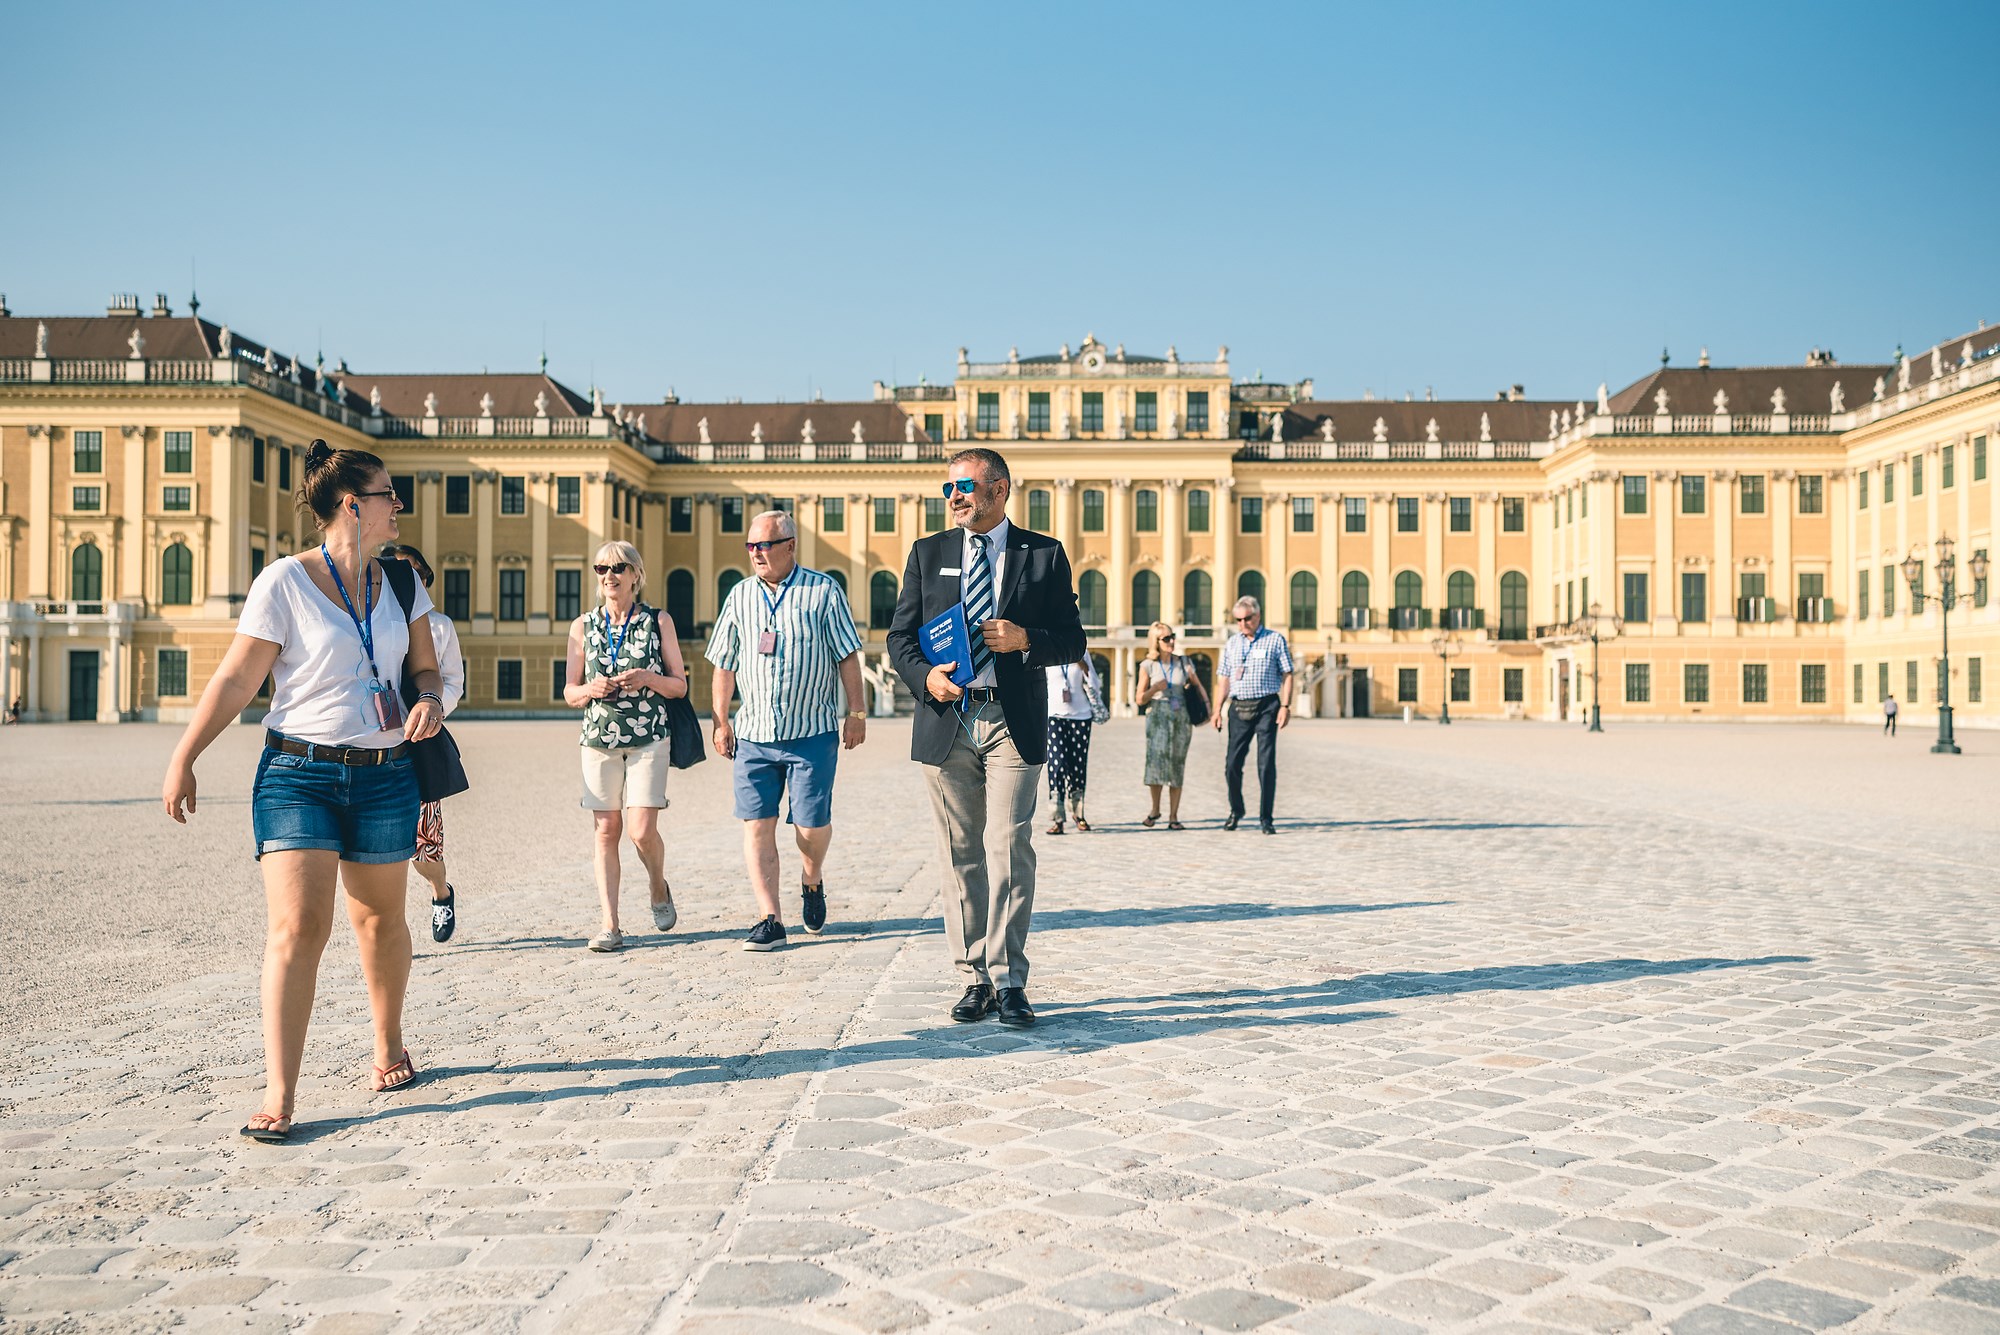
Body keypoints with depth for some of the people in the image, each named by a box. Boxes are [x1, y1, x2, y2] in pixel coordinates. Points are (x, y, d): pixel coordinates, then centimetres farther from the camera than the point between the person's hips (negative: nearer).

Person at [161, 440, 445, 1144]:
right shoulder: (284, 582, -6)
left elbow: (425, 667, 17)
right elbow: (236, 680, -3)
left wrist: (430, 700, -6)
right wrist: (182, 760, -4)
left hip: (384, 775, 4)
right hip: (299, 773, -4)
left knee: (380, 920, 14)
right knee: (297, 927, -12)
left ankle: (389, 1047, 35)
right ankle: (279, 1096, -7)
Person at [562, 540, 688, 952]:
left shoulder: (658, 621, 3)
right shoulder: (583, 626, 8)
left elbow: (680, 686, 5)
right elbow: (569, 693, 10)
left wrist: (650, 678, -15)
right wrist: (591, 689, -12)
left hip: (649, 738, -2)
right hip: (599, 739, 2)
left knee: (642, 829, -10)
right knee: (606, 830, -1)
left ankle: (659, 888, 20)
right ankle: (610, 924, 4)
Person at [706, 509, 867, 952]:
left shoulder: (823, 591, 0)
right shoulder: (740, 596, 10)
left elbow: (848, 656, 1)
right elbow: (724, 666, 14)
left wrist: (856, 712, -2)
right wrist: (720, 721, 9)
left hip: (812, 731, -3)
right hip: (754, 734, 3)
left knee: (812, 824, -1)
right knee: (756, 825, -3)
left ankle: (812, 881, 31)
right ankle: (770, 920, 1)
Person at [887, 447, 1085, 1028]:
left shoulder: (1044, 554, 6)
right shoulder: (927, 553, 12)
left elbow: (1072, 640, 5)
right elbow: (900, 636, 9)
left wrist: (1025, 639, -14)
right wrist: (925, 675, -11)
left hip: (1015, 724, -2)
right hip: (948, 721, 2)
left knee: (1009, 850, -8)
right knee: (961, 855, 5)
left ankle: (1008, 980, -1)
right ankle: (975, 977, 14)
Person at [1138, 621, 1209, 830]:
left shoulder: (1183, 662, 7)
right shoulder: (1148, 666, 2)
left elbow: (1198, 687, 13)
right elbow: (1140, 699, 3)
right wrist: (1155, 689, -15)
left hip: (1181, 717, 2)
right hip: (1157, 717, -2)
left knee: (1177, 766, 1)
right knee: (1157, 760, -14)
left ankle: (1173, 816, 5)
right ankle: (1155, 810, 5)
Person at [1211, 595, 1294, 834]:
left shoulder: (1275, 640, 3)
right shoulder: (1232, 643, 14)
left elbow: (1287, 675, 1)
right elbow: (1225, 678, 17)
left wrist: (1285, 706, -9)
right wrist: (1218, 708, 9)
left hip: (1266, 707, -3)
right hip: (1238, 707, 4)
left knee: (1266, 764, -5)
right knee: (1232, 764, 3)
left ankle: (1265, 819, 2)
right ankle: (1236, 811, 23)